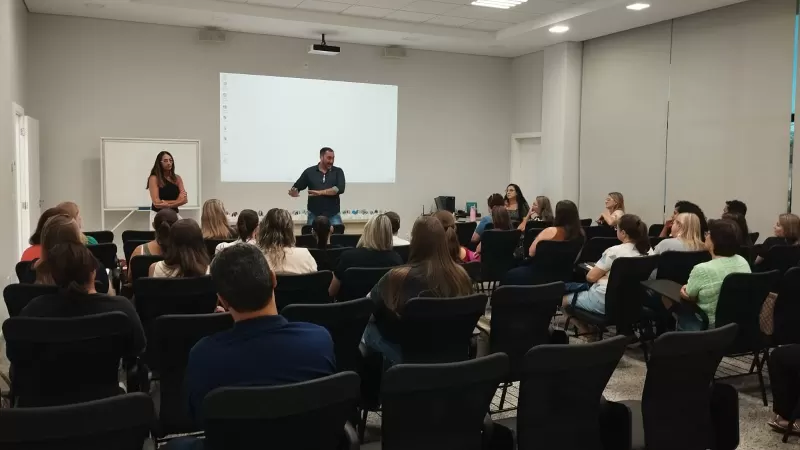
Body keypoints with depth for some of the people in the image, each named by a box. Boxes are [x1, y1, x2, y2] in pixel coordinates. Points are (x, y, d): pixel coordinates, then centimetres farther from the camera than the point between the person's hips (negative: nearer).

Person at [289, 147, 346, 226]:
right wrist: (293, 192, -16)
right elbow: (296, 187, 8)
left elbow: (340, 189, -11)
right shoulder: (309, 171, 5)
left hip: (333, 215, 0)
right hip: (314, 215, 0)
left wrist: (320, 192, -18)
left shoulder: (338, 171, 4)